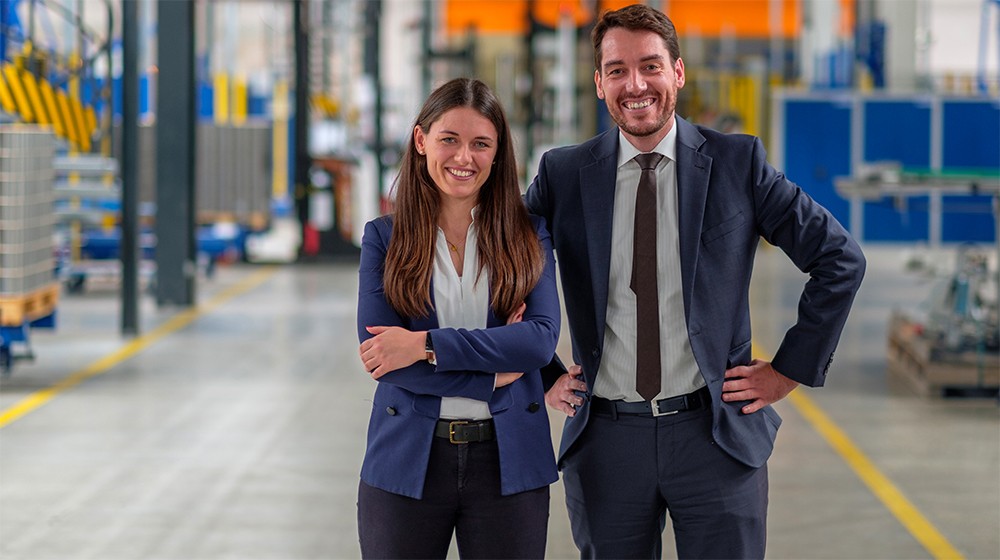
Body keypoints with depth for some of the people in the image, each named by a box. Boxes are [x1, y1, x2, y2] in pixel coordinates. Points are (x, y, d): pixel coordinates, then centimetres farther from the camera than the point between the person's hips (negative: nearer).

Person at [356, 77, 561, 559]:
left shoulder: (527, 234, 4)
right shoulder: (384, 238, 3)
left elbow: (542, 339, -10)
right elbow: (379, 355, -7)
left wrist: (425, 345, -16)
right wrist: (491, 376, -13)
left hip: (509, 461, 0)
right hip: (407, 460, 0)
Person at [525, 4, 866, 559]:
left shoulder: (736, 162, -1)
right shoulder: (563, 175, 3)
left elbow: (839, 260, 3)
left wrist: (790, 370, 1)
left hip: (717, 432, -1)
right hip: (605, 438, 1)